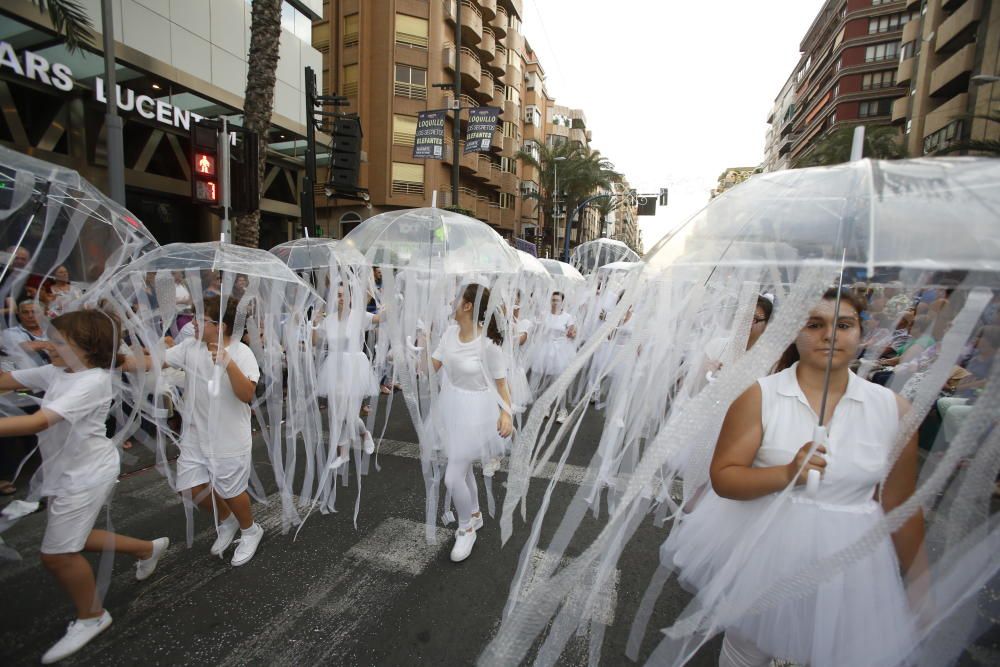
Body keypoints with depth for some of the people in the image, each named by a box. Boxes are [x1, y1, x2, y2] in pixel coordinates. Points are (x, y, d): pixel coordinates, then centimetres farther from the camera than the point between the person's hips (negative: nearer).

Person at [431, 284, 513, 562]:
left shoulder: (488, 343, -23)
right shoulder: (451, 331, -5)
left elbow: (500, 381, -12)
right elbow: (431, 366, 2)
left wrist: (506, 413, -21)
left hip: (473, 412, -7)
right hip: (450, 407, 7)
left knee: (452, 478, -2)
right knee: (463, 468, 22)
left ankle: (466, 529, 27)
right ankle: (475, 514, 48)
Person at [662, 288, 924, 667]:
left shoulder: (893, 408, -6)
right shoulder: (760, 396, -14)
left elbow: (901, 506, 3)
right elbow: (722, 477, -15)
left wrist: (921, 583, 9)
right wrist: (786, 473, -29)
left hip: (847, 558, 2)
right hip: (764, 548, -1)